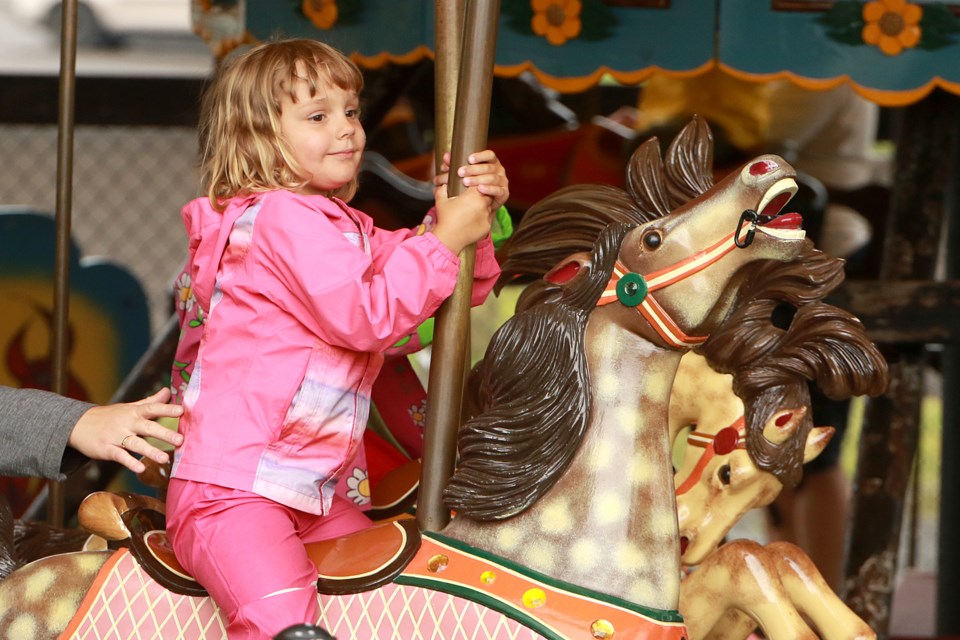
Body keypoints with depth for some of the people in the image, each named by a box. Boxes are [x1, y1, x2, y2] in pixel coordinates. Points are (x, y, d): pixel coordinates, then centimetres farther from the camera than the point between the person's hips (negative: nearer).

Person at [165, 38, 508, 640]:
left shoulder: (347, 232, 19)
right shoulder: (280, 216, -10)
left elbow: (456, 294, 22)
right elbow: (364, 315, -18)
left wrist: (473, 218, 3)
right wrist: (444, 239, -10)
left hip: (314, 497, 10)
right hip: (229, 492, -10)